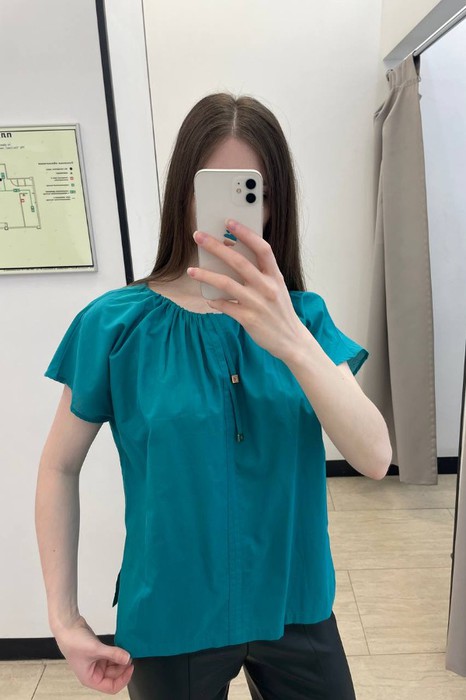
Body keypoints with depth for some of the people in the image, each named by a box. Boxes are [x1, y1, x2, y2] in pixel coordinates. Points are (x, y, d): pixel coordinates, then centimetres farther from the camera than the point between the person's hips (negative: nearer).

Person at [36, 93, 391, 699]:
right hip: (171, 621, -1)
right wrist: (64, 619, -5)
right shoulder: (115, 324, -15)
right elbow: (60, 467, -5)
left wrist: (291, 341, -35)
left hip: (294, 607, 2)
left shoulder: (304, 316, -9)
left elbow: (375, 458, -20)